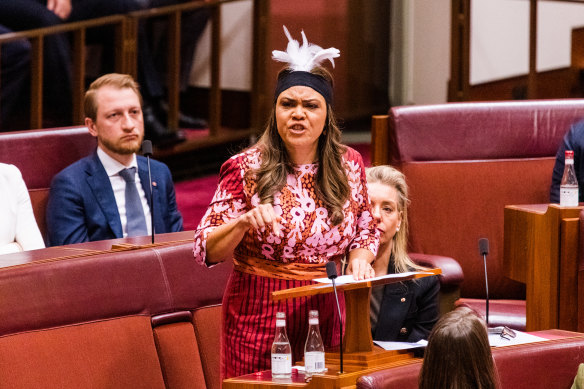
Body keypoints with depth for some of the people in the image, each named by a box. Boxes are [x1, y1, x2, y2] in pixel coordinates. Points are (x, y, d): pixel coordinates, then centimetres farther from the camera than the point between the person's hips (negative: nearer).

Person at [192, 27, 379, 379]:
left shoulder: (350, 165, 5)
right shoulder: (245, 169, -5)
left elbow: (367, 231, 19)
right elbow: (205, 251, -6)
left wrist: (360, 257, -3)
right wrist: (243, 223, -24)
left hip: (324, 318, 3)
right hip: (258, 318, -3)